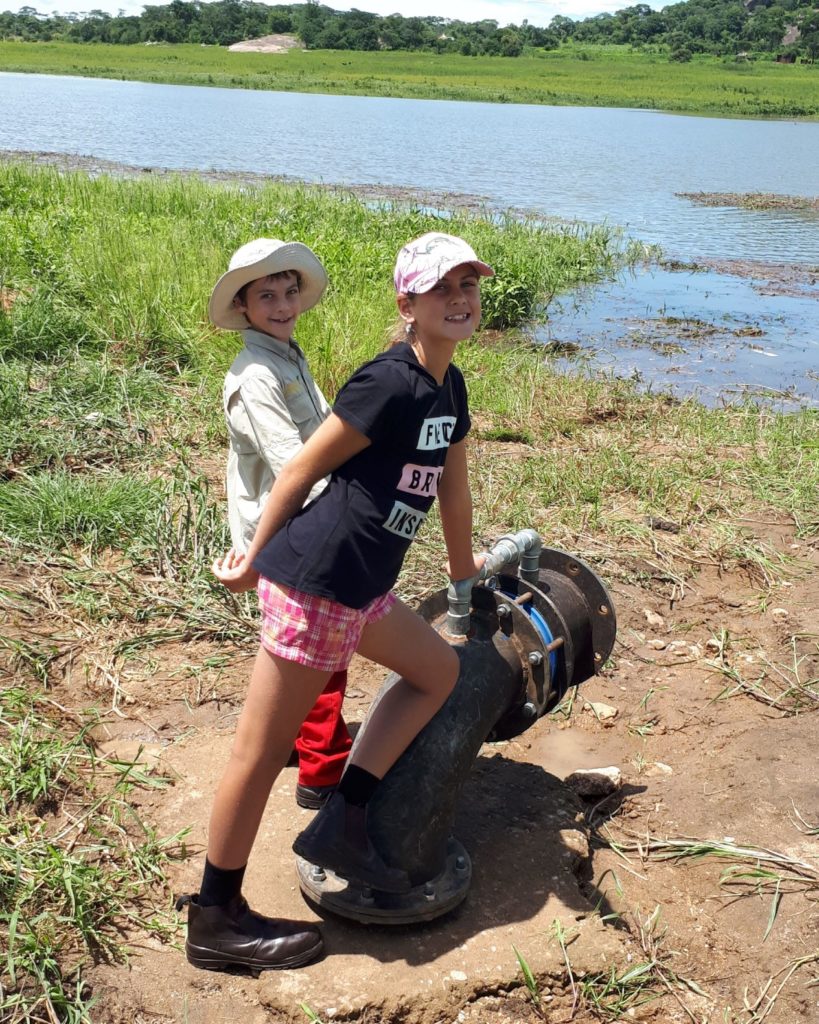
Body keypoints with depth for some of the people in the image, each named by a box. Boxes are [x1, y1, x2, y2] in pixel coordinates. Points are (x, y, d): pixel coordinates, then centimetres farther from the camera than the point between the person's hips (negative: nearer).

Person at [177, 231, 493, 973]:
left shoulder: (449, 387, 11)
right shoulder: (389, 383, -16)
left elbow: (454, 488, 22)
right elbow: (302, 470, -11)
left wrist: (464, 569, 33)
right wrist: (256, 559, -2)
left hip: (362, 586, 10)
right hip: (315, 579, -9)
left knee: (439, 670, 20)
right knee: (264, 751, 0)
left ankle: (343, 823, 18)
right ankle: (215, 921, 16)